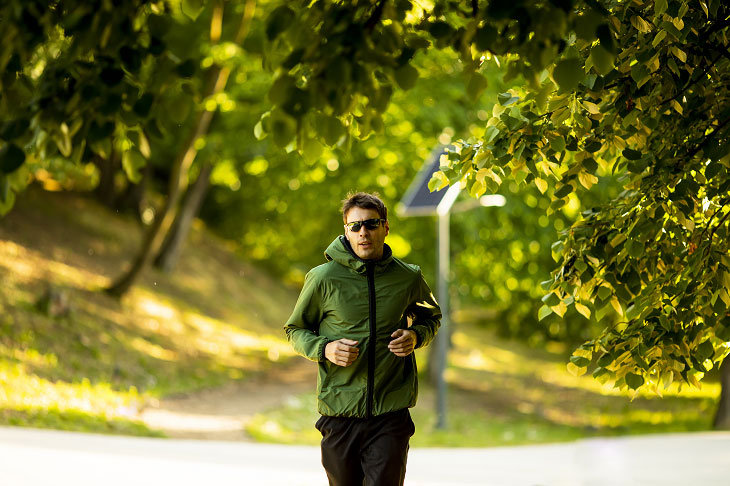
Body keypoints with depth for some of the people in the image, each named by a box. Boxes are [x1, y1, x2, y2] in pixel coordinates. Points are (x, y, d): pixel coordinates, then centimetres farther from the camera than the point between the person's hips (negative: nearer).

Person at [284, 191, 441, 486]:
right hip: (339, 413, 0)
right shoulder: (323, 278, -2)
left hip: (391, 415, 0)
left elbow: (431, 317, 22)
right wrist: (324, 349, -10)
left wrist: (416, 336, -1)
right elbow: (295, 330, 10)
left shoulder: (408, 278, 3)